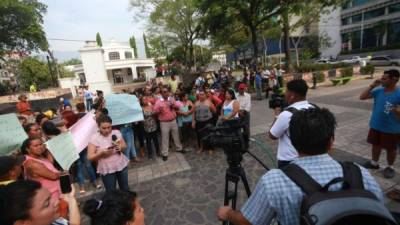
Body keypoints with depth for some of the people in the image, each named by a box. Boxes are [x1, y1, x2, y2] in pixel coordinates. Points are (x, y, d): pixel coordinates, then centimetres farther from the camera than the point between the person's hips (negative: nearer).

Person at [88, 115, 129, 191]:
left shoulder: (116, 133, -5)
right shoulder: (94, 138, -13)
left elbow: (124, 146, 5)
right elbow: (90, 157, -11)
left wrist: (120, 147, -17)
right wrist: (102, 152, -27)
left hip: (122, 166, 3)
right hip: (107, 170, -3)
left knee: (125, 189, 19)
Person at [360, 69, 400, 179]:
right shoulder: (378, 91, -2)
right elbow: (362, 97, -2)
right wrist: (372, 86, -11)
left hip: (391, 129, -5)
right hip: (375, 126, 5)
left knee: (390, 149, 13)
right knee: (376, 145, 20)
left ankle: (390, 167, 32)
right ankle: (374, 163, 37)